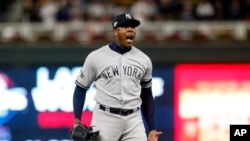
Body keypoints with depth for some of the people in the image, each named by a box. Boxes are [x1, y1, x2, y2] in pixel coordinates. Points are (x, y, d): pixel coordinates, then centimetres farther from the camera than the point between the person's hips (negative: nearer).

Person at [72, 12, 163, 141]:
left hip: (134, 121, 3)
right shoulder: (96, 57, -2)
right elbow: (81, 88, 4)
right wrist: (77, 121, -8)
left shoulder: (143, 60, 8)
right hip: (105, 118, -3)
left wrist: (151, 129, 14)